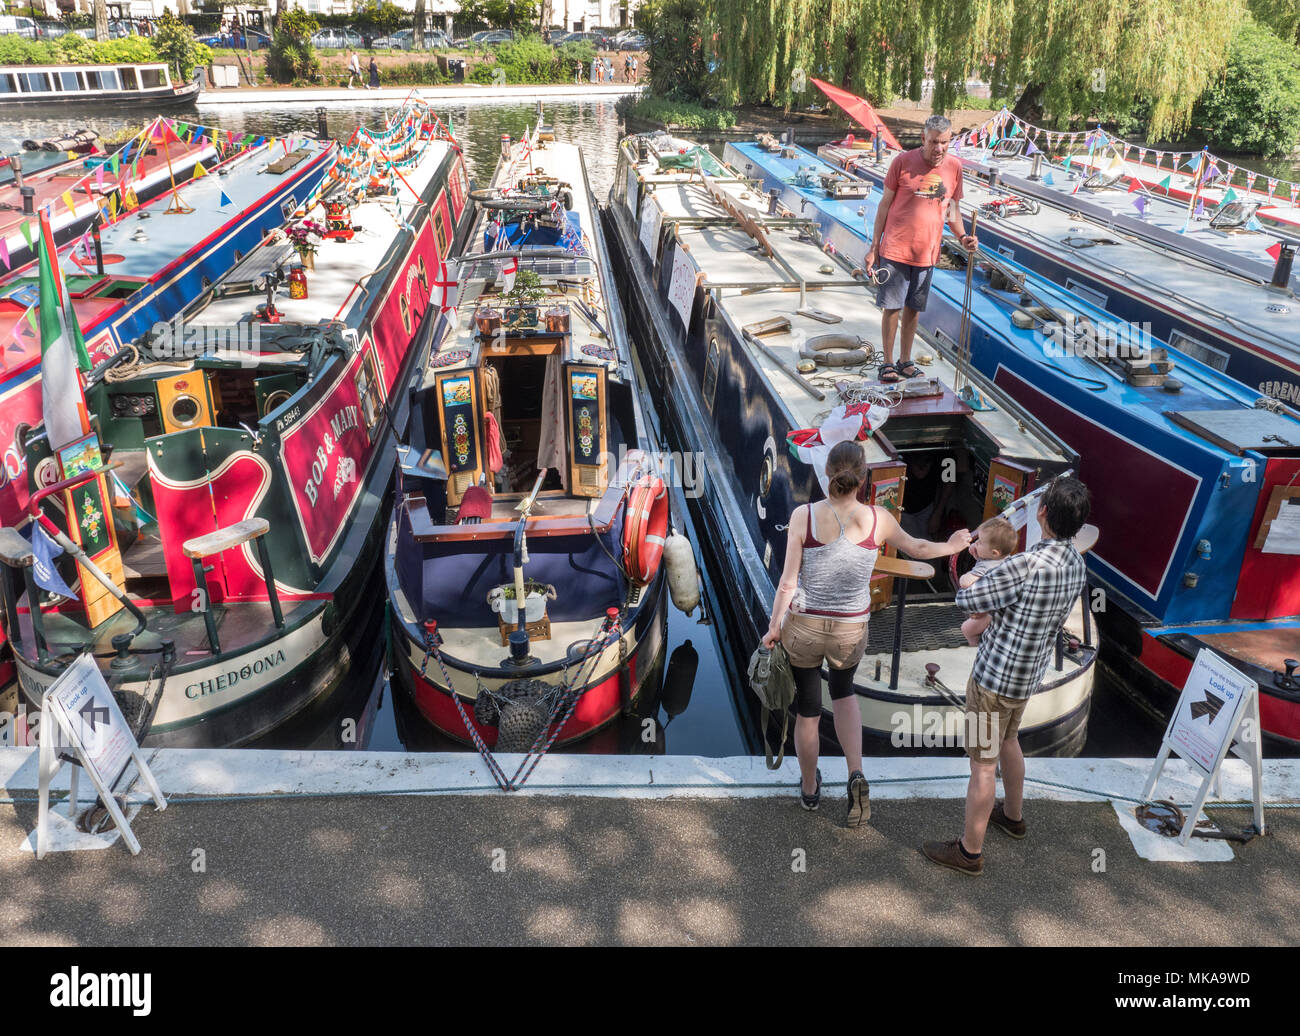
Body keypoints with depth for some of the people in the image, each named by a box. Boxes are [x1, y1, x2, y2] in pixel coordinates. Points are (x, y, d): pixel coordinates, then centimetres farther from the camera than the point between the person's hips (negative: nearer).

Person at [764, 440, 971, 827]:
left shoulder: (804, 516, -16)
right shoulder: (877, 519, -11)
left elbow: (788, 581, -14)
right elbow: (914, 547, 9)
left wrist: (774, 627, -1)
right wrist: (950, 547, 29)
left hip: (803, 627, -1)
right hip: (851, 631, 1)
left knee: (808, 710, 18)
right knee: (843, 692, 30)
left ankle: (810, 788, 38)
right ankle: (856, 774, 11)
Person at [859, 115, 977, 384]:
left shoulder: (954, 166, 4)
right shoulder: (903, 162, -7)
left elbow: (952, 208, 15)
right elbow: (885, 204, -2)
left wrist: (962, 236, -4)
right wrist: (874, 248, -3)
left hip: (927, 253, 3)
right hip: (895, 250, -3)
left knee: (913, 309, 11)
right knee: (891, 307, 0)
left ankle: (906, 361, 23)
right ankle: (888, 362, 12)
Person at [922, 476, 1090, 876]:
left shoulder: (1026, 566, -31)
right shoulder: (1077, 566, -3)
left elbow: (965, 600, -20)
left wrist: (969, 584, 2)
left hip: (995, 676, -8)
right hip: (1030, 674, 9)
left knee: (984, 763, 4)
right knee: (1008, 741, 29)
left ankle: (969, 850, 17)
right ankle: (1013, 815, 49)